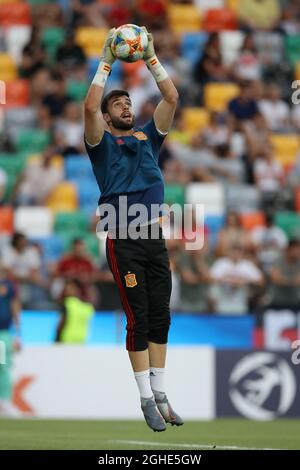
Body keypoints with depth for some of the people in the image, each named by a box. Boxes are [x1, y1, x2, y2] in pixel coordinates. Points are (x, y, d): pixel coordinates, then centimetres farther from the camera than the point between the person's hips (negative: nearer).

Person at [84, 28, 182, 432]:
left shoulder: (148, 138, 16)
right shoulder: (103, 142, 4)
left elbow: (172, 98, 8)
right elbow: (90, 106, -13)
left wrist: (151, 59, 3)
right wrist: (107, 62, -10)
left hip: (155, 238, 4)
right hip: (123, 241, -4)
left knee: (160, 317, 5)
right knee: (139, 320, -4)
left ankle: (160, 393, 12)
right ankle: (147, 399, 0)